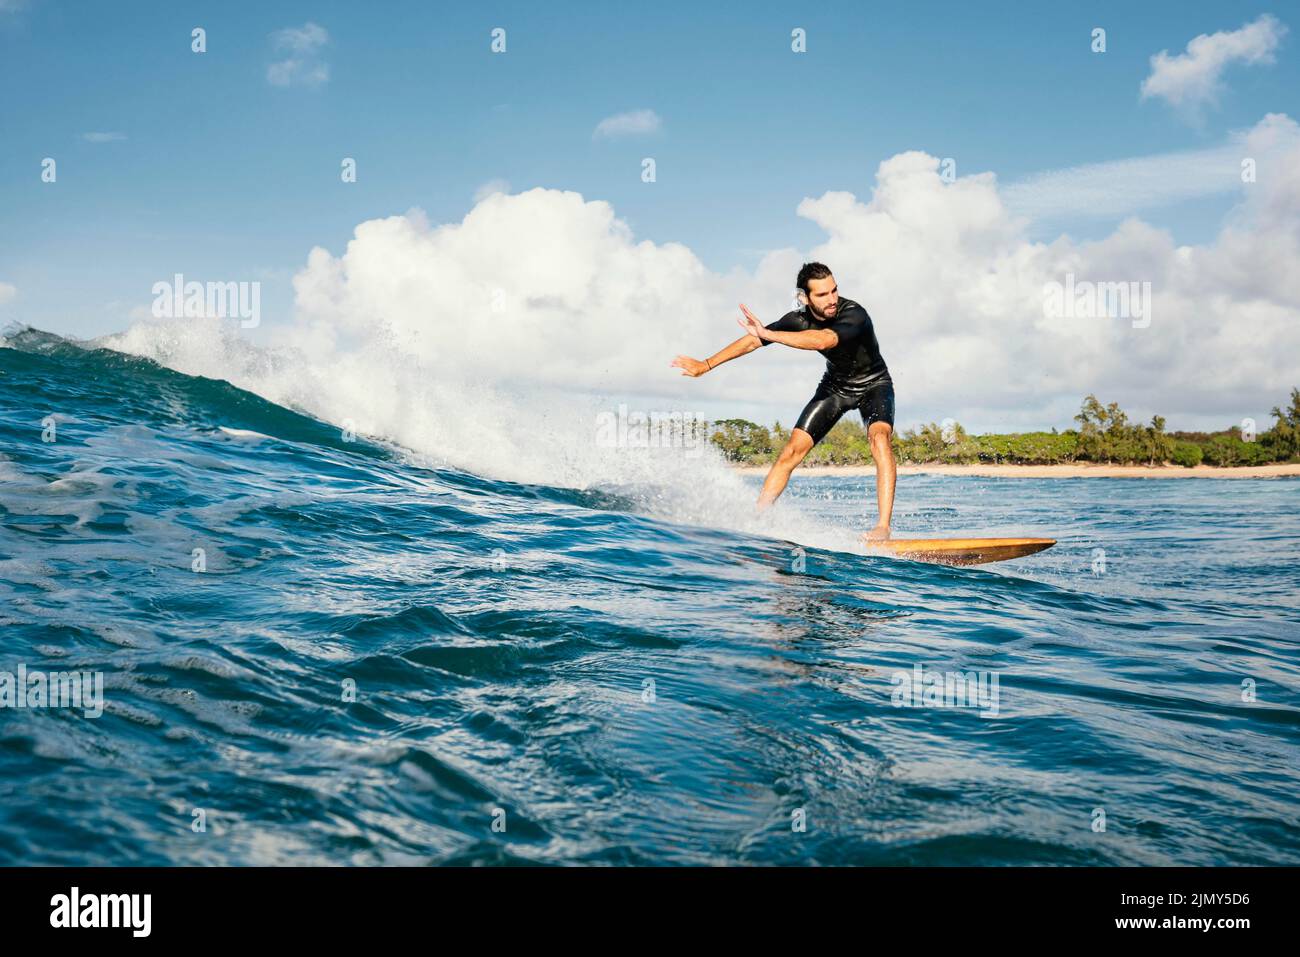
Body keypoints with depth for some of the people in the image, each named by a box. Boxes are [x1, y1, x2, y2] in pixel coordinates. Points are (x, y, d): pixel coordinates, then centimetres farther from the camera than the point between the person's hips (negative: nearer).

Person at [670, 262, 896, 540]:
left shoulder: (853, 314, -34)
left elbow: (823, 341, -53)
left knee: (879, 438, -31)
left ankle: (883, 527, -34)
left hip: (873, 384, -4)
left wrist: (768, 334, -56)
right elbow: (753, 340, -8)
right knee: (793, 450, -6)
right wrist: (705, 365, -5)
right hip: (835, 385, 4)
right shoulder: (800, 320, -19)